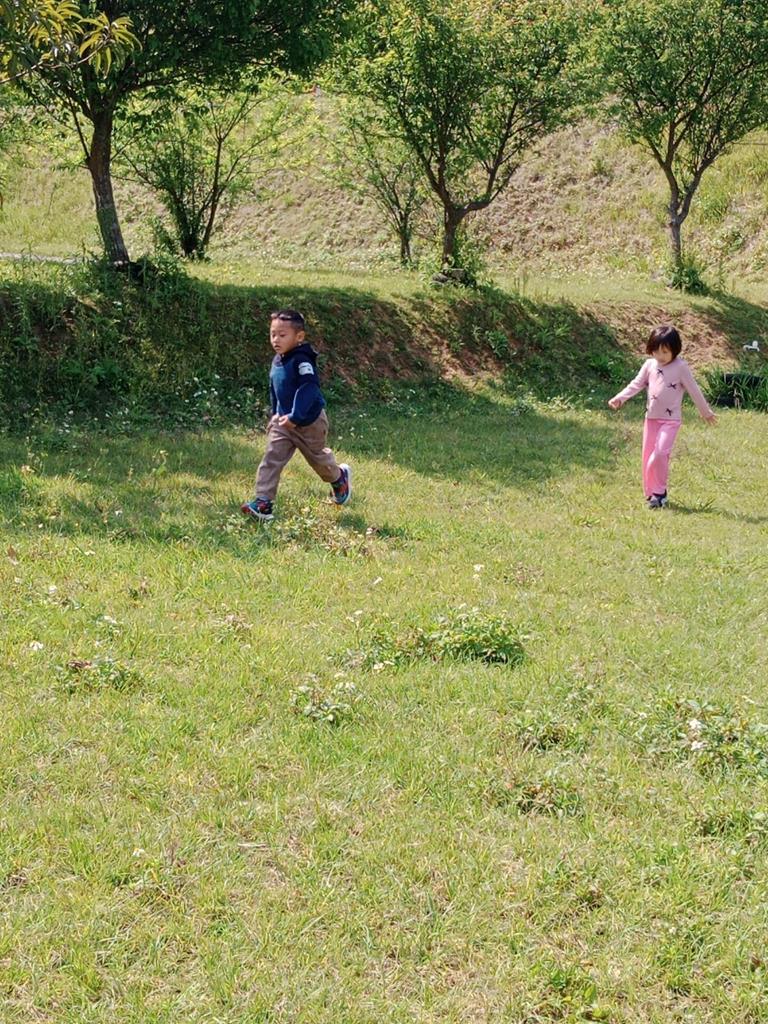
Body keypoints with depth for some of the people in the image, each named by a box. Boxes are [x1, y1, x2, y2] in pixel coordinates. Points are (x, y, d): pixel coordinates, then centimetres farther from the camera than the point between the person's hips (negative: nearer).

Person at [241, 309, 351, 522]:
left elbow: (308, 390, -30)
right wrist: (276, 414, 15)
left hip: (309, 422, -7)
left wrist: (295, 417, -33)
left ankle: (339, 477, 47)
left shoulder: (301, 361, -24)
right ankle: (263, 503, -11)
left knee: (317, 457, 15)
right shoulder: (277, 361, 2)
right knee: (271, 458, -6)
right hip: (284, 421, 7)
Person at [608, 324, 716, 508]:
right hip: (651, 417, 5)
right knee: (648, 456, 7)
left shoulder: (681, 367, -9)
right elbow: (636, 384, 3)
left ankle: (659, 492, -6)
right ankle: (651, 494, 17)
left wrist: (706, 412, 5)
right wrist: (619, 398, -12)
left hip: (670, 420, -5)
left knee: (660, 454, -19)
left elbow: (694, 391, -3)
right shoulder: (649, 365, 4)